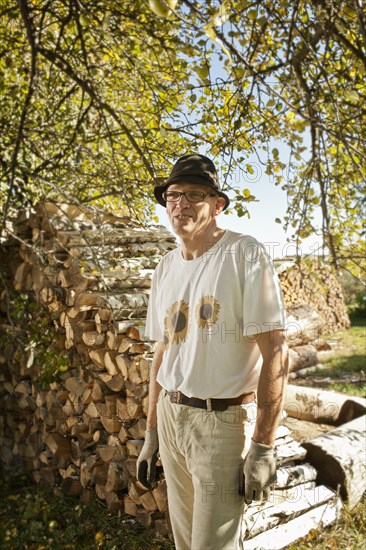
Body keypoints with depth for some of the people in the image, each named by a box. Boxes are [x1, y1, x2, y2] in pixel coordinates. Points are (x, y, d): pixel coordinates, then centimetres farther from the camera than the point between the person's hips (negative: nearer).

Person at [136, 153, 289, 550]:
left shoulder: (244, 254, -11)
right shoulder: (165, 268, 8)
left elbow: (274, 352, -15)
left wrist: (263, 446, -17)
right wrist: (151, 432, 13)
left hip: (223, 418, -6)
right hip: (170, 416, 6)